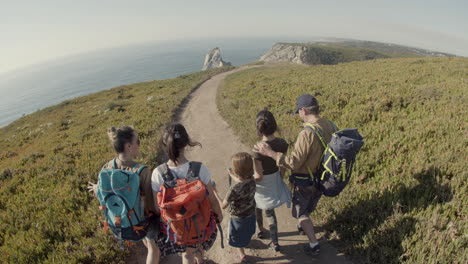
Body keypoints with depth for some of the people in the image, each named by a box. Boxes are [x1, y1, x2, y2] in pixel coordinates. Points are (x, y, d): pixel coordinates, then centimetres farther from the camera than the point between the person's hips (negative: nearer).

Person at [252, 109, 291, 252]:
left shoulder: (258, 150, -33)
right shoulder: (283, 143, -16)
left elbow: (258, 176, -25)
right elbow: (283, 166, -2)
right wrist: (280, 179, 15)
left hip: (261, 185, -4)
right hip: (275, 180, 4)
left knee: (257, 207, 30)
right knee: (269, 210, 28)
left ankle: (260, 230, 54)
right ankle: (275, 242, 33)